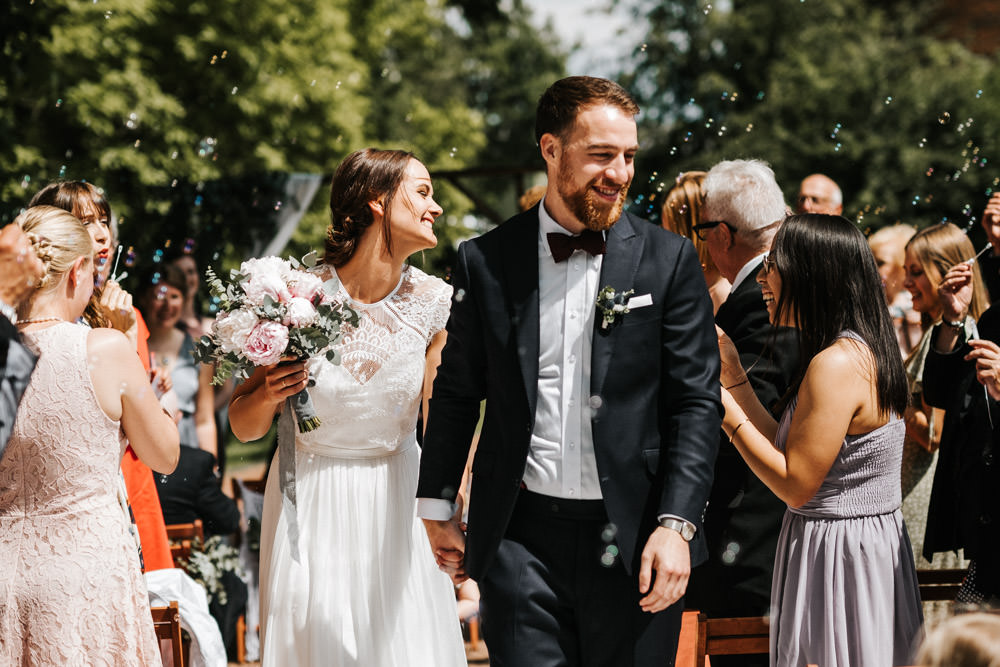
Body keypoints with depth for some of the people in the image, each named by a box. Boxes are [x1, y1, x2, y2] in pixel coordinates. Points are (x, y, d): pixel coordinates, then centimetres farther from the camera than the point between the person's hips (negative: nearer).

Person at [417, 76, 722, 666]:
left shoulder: (670, 260, 2)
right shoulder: (486, 262, 5)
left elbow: (698, 404, -1)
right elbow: (457, 392, 15)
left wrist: (676, 525, -10)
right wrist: (438, 508, 15)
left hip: (634, 544, 0)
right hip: (522, 541, 0)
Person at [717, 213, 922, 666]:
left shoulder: (836, 364, -20)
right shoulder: (862, 351, 11)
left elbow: (796, 485, -19)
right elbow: (789, 452, 10)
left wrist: (726, 409, -14)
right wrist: (733, 374, 10)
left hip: (836, 556, -10)